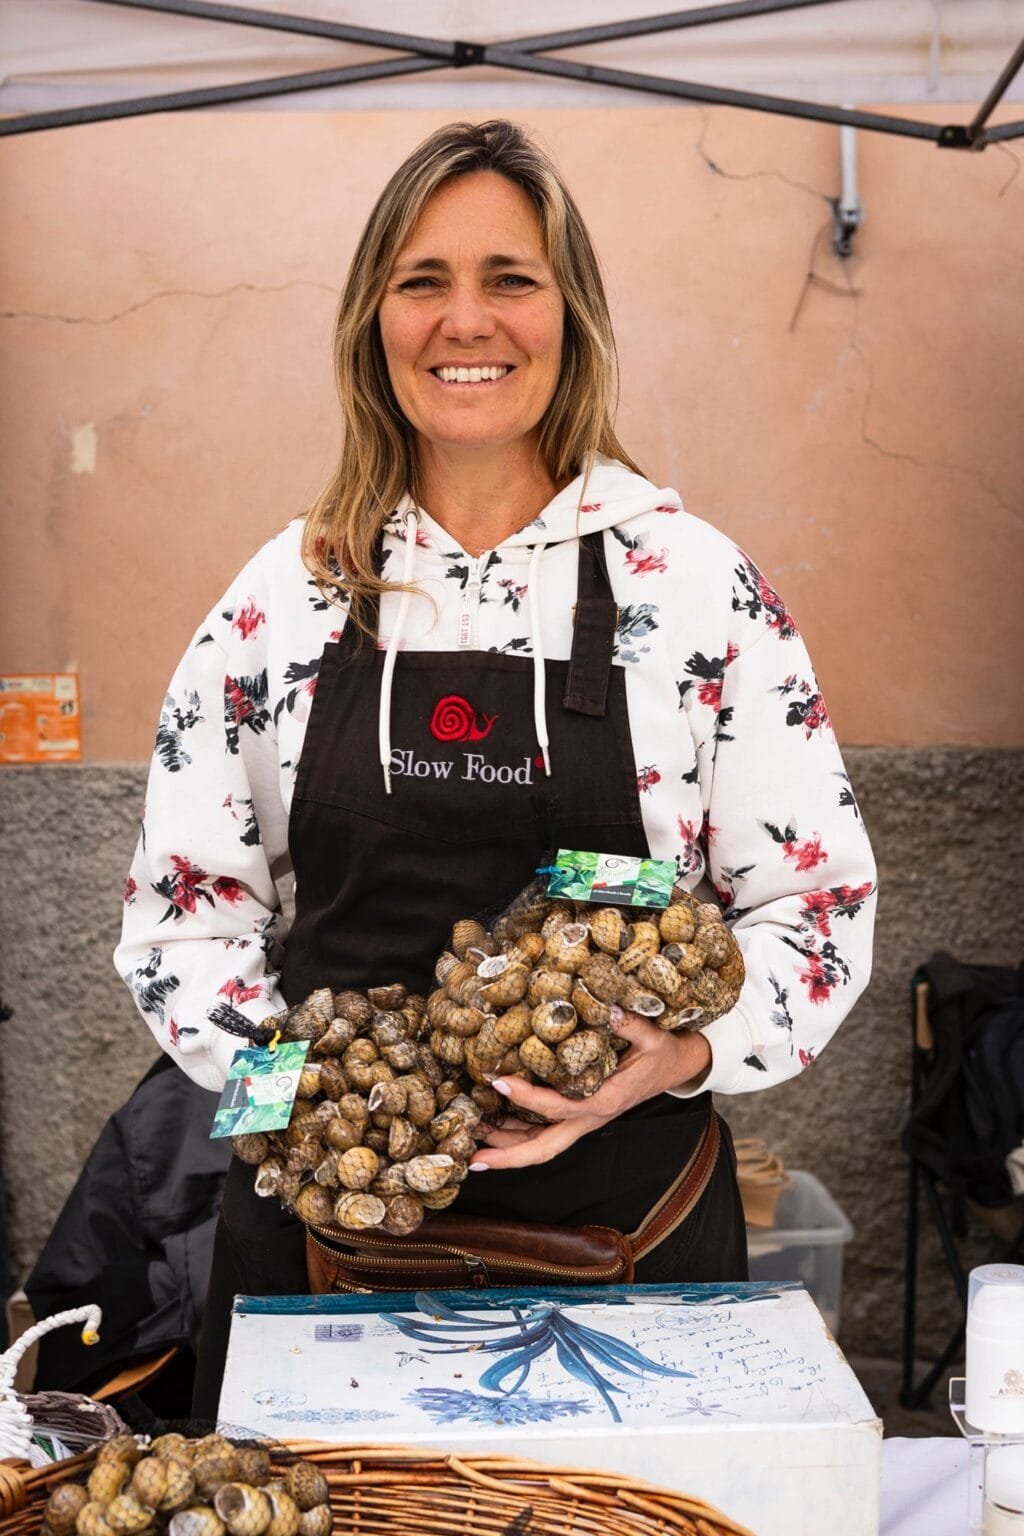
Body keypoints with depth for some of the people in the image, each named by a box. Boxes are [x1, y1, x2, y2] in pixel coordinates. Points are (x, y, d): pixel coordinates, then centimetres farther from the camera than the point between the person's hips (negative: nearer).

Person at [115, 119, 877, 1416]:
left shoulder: (700, 584, -3)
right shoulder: (284, 593, 2)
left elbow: (818, 902, -1)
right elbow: (184, 903, 5)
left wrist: (688, 1054, -18)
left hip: (624, 1220, -1)